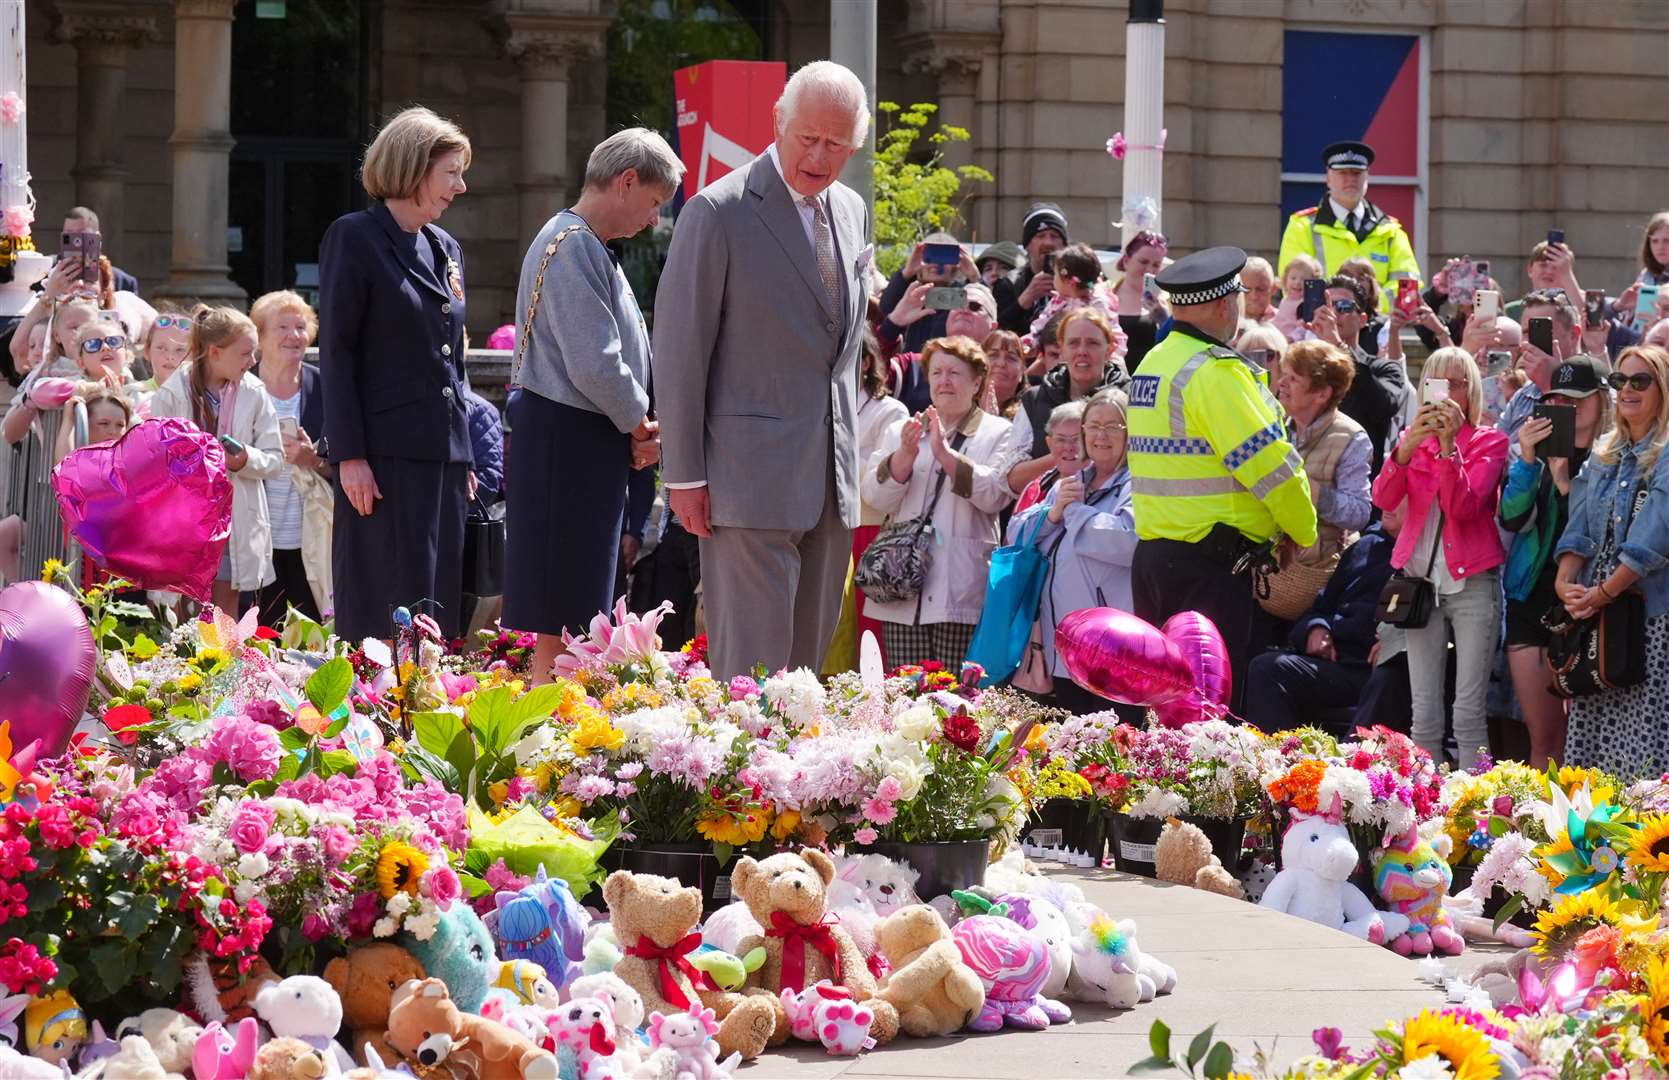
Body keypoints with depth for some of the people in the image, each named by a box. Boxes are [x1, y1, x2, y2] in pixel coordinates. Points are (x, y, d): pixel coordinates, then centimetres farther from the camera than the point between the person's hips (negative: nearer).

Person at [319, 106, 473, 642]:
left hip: (443, 454, 7)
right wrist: (349, 454, -15)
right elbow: (336, 350, -9)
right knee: (388, 607, -8)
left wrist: (465, 456, 17)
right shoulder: (354, 238, -4)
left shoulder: (446, 249, 16)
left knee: (438, 605, 5)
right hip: (385, 455, -7)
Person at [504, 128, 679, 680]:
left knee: (581, 614, 12)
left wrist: (639, 428, 6)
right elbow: (595, 366, -23)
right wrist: (640, 423, -7)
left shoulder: (589, 248, 18)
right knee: (562, 616, -9)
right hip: (568, 443, -11)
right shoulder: (572, 246, -16)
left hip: (591, 445, 11)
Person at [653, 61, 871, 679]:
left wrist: (849, 452, 17)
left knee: (808, 657, 9)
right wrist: (684, 474, -10)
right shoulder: (719, 213, -9)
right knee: (753, 658, -9)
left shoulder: (852, 212, 13)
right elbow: (679, 349, -9)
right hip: (753, 476, -7)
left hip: (831, 478, 7)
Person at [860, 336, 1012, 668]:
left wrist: (944, 453, -17)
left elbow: (995, 494, -8)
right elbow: (876, 497, 6)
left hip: (960, 596, -3)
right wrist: (906, 454, -11)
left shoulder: (998, 434, 7)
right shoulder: (899, 432, 18)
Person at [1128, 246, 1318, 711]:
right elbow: (1272, 463, -16)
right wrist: (1303, 532, 1)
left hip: (1152, 548, 9)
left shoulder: (1152, 364, 13)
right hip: (1210, 565, -9)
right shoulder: (1216, 372, -15)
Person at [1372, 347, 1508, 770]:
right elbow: (1383, 500, -6)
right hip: (1421, 580, 3)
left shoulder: (1489, 442, 2)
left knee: (1469, 713, -9)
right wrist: (1407, 447, -21)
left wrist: (1449, 445, -22)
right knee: (1425, 715, 0)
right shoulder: (1413, 439, 12)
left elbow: (1465, 505, -13)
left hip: (1472, 581, -3)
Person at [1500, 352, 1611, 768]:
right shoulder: (1545, 451, 10)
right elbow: (1512, 519, 0)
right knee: (1543, 737, 7)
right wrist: (1526, 461, -13)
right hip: (1533, 599, 4)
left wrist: (1565, 482, -20)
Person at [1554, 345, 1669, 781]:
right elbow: (1580, 524, 10)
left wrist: (1604, 592, -17)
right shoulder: (1604, 454, 17)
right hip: (1596, 613, 7)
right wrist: (1565, 579, -8)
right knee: (1588, 731, 3)